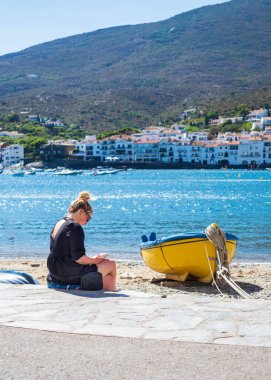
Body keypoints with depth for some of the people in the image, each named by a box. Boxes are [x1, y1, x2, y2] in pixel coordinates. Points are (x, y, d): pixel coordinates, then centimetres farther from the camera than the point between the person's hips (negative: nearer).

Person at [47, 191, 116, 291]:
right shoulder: (75, 227, -18)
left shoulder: (58, 225, 11)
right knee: (111, 264, 6)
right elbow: (78, 258, -23)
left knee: (108, 278, 20)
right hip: (70, 277, -9)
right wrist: (94, 260, -5)